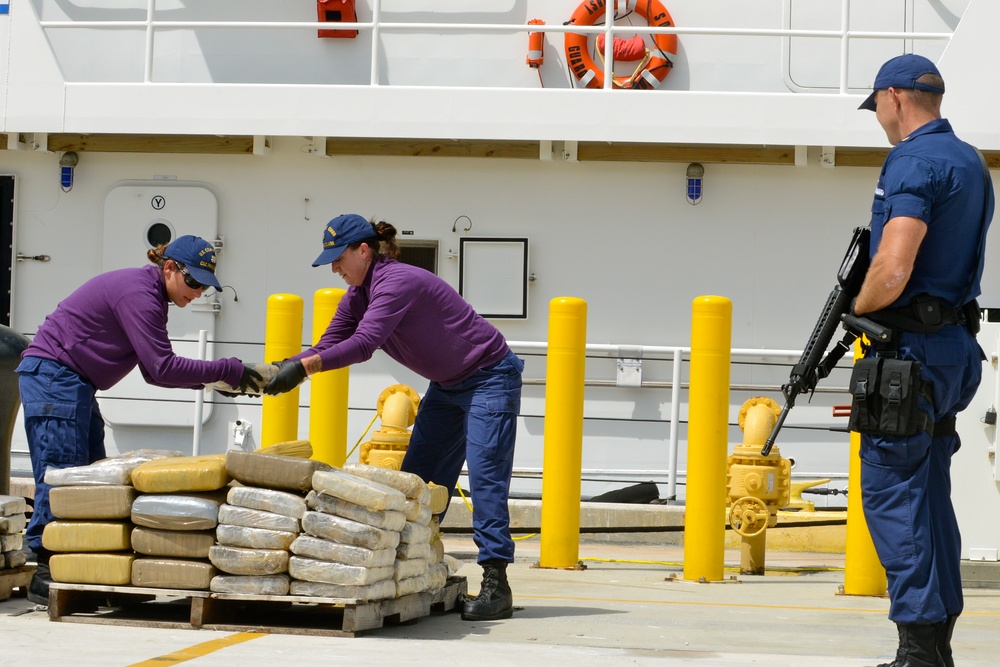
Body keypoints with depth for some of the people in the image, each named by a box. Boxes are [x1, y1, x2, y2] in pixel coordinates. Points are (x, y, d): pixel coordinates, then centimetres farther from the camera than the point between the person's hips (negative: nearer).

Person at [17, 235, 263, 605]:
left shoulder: (149, 296, 13)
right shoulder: (138, 293, -18)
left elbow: (154, 372, 12)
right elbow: (162, 368, -23)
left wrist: (210, 379, 0)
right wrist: (227, 370, -19)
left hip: (73, 385, 11)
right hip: (52, 377, -11)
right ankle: (46, 575, -10)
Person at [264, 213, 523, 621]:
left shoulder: (397, 282, -26)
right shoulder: (359, 295, 2)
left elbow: (364, 343, -37)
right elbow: (330, 345, -1)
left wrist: (303, 366, -42)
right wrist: (284, 368, -19)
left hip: (489, 379, -10)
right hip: (447, 386, 10)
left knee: (484, 476, -17)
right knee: (416, 480, 6)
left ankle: (496, 586, -20)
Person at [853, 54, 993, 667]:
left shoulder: (913, 162, -15)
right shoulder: (972, 162, 16)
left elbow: (892, 273, -25)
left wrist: (857, 307, -5)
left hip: (911, 347, -9)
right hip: (956, 344, 9)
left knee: (891, 492, -6)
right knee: (928, 493, 13)